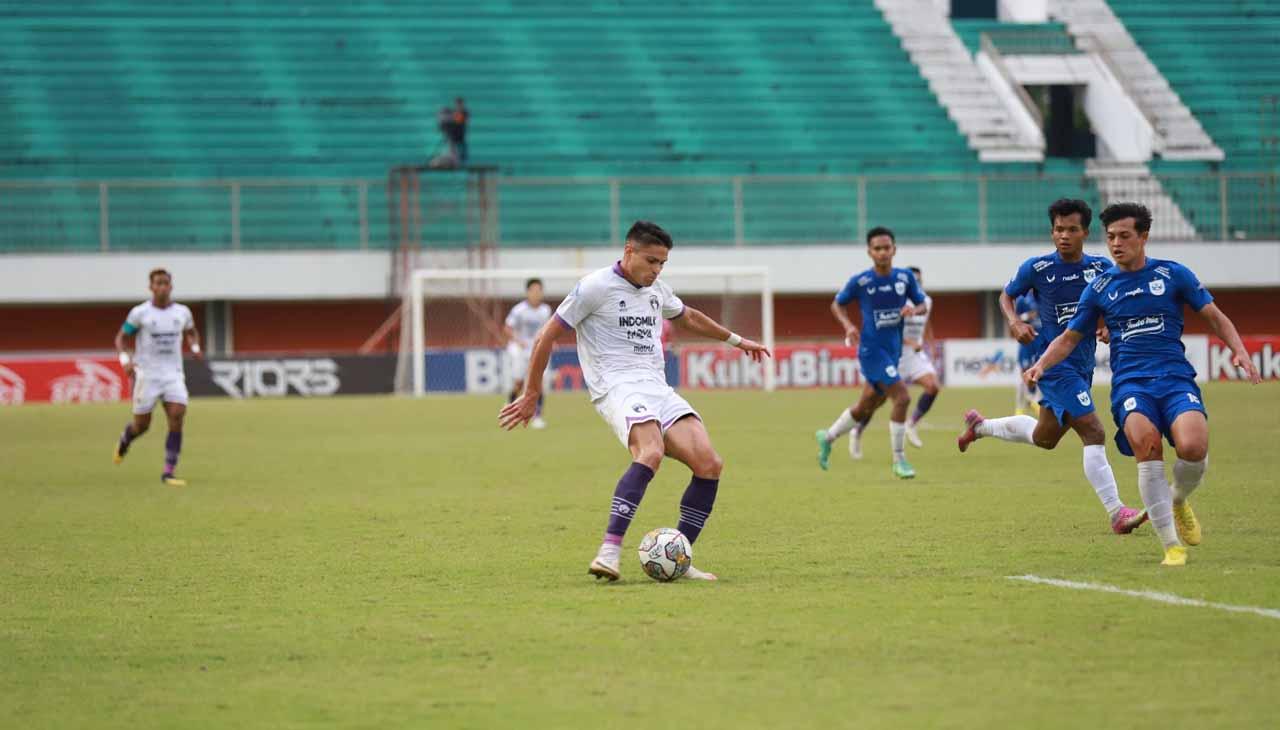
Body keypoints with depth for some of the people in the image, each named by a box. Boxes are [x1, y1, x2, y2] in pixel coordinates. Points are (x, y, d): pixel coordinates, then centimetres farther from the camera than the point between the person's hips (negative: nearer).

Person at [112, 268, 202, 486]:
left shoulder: (182, 312, 4)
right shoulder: (140, 313, -5)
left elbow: (191, 332, 24)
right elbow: (121, 338, 2)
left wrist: (195, 346, 3)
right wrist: (125, 360, -15)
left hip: (173, 375, 2)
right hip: (146, 376, -2)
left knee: (177, 420, -16)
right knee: (141, 425, 5)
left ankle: (168, 473, -12)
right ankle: (124, 441, 43)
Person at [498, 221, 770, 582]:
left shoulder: (658, 291, 19)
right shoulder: (595, 287, -3)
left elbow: (688, 318, 41)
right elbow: (546, 337, 1)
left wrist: (736, 340, 49)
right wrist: (531, 396, 3)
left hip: (658, 389, 8)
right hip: (618, 387, -7)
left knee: (710, 464, -12)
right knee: (651, 453, -36)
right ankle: (609, 552, -41)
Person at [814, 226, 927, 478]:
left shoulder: (905, 277, 0)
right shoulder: (860, 281, -9)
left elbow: (922, 305, 10)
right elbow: (837, 304, 5)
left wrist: (914, 309, -13)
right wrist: (848, 325, -12)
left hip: (893, 351, 6)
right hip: (872, 350, -5)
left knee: (866, 408, 17)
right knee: (902, 398, -19)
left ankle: (827, 437, 41)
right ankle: (898, 461, -7)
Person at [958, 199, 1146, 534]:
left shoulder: (1101, 267, 0)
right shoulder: (1037, 267, -8)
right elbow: (1007, 295, 8)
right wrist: (1015, 322, -11)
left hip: (1084, 365, 6)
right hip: (1055, 364, -6)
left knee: (1044, 438, 23)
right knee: (1094, 434, -17)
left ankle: (981, 426, 47)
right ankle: (1117, 514, -16)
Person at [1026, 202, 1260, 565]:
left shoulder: (1173, 274, 9)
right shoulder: (1100, 287, 13)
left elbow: (1215, 317, 14)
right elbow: (1069, 338, 21)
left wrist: (1239, 350, -4)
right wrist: (1041, 365, 3)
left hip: (1176, 377, 0)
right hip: (1130, 382, 1)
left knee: (1192, 447, -28)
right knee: (1145, 441, -31)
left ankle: (1178, 501, 10)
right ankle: (1172, 545, -23)